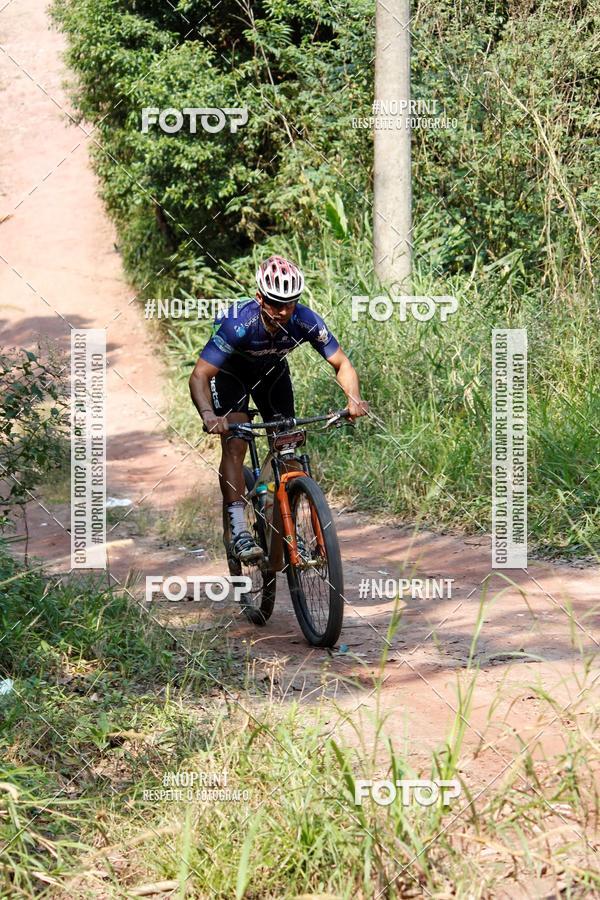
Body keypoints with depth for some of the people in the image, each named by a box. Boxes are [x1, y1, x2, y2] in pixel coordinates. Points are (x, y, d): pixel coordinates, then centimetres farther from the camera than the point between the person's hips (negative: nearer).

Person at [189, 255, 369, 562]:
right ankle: (239, 531, -24)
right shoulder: (238, 323, -39)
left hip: (272, 370, 4)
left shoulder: (306, 321, -31)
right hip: (230, 372, -3)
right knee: (235, 444, -21)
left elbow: (342, 364, -21)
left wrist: (353, 399, -41)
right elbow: (199, 376, -40)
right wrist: (209, 416, -57)